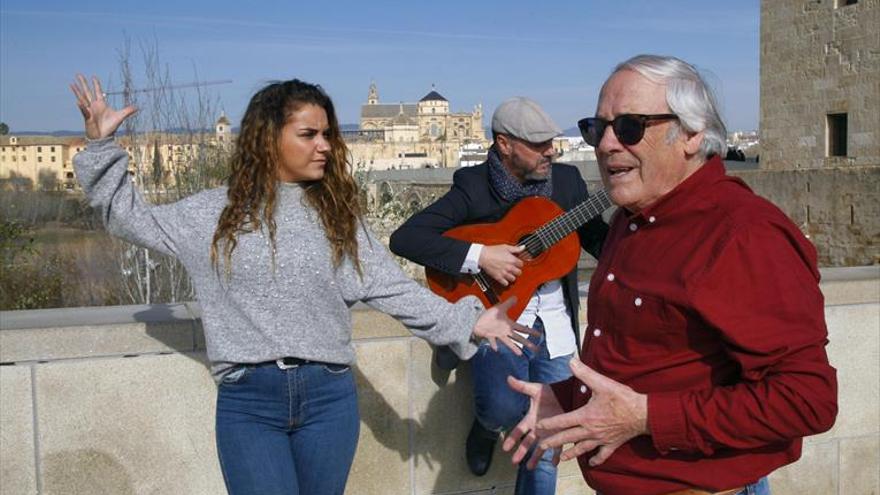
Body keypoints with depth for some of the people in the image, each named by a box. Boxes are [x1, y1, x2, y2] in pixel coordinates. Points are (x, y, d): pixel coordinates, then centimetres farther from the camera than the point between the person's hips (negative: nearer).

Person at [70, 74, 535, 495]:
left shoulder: (336, 215, 7)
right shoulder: (216, 213, 4)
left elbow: (391, 287, 4)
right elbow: (128, 217, 12)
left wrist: (466, 321, -2)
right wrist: (100, 143, 4)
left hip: (330, 396, 2)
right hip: (247, 401, -2)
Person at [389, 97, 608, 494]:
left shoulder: (567, 179, 5)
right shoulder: (473, 186, -8)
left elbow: (600, 242, 9)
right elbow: (404, 238, -16)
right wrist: (480, 256, -24)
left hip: (555, 328, 4)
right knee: (504, 409, -27)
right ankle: (485, 428, 10)